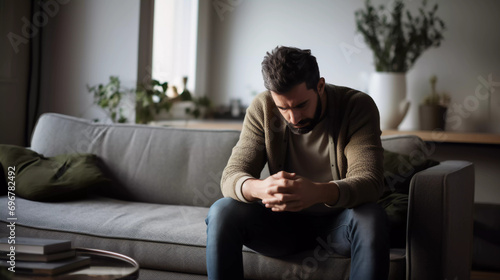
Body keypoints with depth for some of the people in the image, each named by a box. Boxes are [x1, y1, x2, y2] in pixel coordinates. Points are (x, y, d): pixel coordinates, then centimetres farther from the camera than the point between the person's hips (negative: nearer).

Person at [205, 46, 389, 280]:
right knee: (222, 212, -23)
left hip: (340, 220, -2)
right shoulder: (262, 109, -9)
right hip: (287, 221, 2)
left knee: (371, 219, -36)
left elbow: (369, 181, -27)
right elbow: (232, 176, -15)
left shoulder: (357, 106, -17)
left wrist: (318, 193, -49)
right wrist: (258, 188, -42)